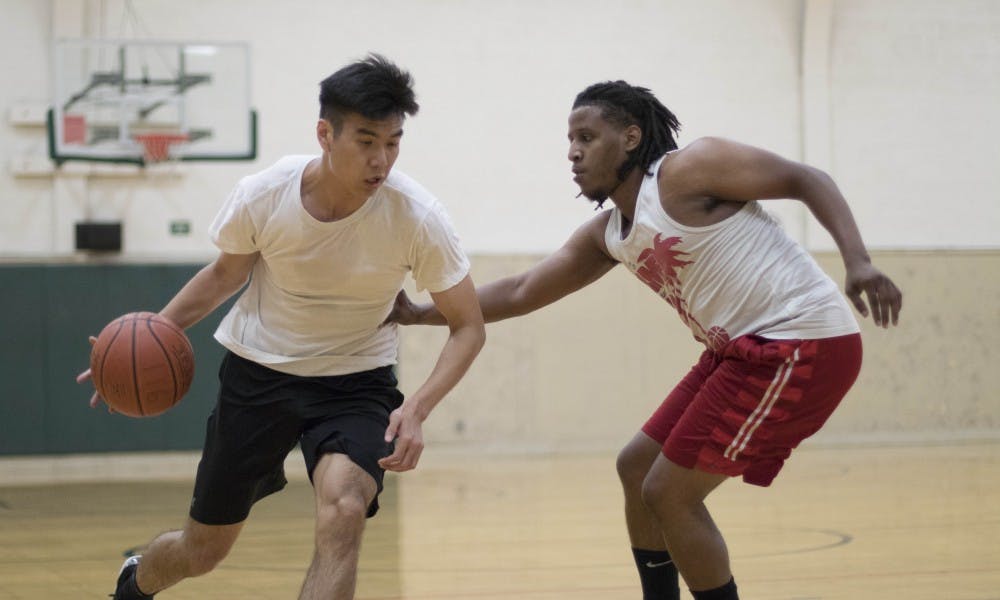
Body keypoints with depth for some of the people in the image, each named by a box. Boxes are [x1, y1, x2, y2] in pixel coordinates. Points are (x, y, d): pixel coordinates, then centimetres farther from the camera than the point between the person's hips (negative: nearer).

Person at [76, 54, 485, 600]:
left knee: (343, 512, -32)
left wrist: (417, 408, -28)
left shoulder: (416, 217, -23)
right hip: (258, 370, 1)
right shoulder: (262, 196, -19)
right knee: (202, 549, 13)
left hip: (355, 380, -1)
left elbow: (468, 326, -13)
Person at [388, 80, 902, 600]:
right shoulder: (607, 235, 14)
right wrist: (422, 314, 18)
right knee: (636, 468, 17)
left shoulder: (689, 168, -11)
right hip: (741, 351, 9)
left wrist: (858, 262, -26)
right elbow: (522, 292, 21)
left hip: (802, 343, -9)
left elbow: (807, 180, -12)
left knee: (668, 493, -8)